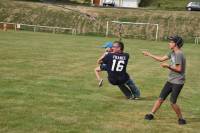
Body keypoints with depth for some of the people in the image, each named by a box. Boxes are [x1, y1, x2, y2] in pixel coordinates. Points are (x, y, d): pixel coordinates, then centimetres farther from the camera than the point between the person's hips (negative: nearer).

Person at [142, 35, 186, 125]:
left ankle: (181, 118, 9)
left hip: (177, 82, -9)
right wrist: (149, 54, 18)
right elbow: (161, 59, 18)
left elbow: (179, 69, -24)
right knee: (161, 98, 10)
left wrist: (168, 66, -18)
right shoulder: (173, 53, 10)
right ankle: (151, 114, 16)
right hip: (170, 80, 9)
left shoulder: (179, 54, -19)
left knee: (172, 102, -8)